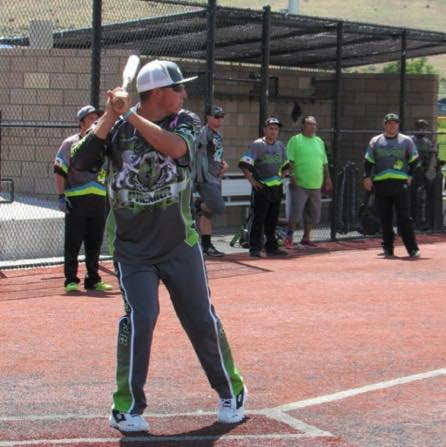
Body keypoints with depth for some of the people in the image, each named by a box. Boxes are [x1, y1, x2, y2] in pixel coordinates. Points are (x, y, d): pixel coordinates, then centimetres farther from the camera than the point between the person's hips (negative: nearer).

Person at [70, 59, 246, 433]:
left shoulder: (184, 122, -2)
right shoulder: (116, 127, -5)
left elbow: (175, 147, -25)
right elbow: (81, 161, -17)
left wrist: (131, 115, -25)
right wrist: (110, 115, -22)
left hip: (179, 245, 2)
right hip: (132, 248, -1)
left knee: (203, 319, 6)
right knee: (140, 317, -15)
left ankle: (231, 392, 25)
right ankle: (127, 406, -1)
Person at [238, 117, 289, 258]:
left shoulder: (280, 145, 12)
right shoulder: (257, 145, -7)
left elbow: (285, 165, 27)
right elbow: (244, 164, -13)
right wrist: (251, 180, -14)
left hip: (277, 188, 6)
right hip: (262, 188, -6)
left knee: (272, 220, 11)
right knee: (259, 219, -6)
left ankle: (271, 247, 19)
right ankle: (255, 248, -3)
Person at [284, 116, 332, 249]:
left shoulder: (319, 141, 16)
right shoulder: (295, 140, -2)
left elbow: (324, 162, 20)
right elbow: (290, 161, -7)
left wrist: (327, 179, 15)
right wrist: (292, 176, -17)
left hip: (315, 186, 6)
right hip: (299, 184, -6)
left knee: (312, 214, 9)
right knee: (295, 213, -8)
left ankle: (306, 238, 20)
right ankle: (289, 238, 3)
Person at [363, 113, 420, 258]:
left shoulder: (406, 141, 8)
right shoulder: (375, 141, 11)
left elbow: (414, 160, 14)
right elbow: (368, 161, 10)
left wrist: (410, 176, 4)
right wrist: (367, 177, -2)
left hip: (400, 183, -2)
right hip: (381, 184, 2)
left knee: (404, 217, -7)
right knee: (385, 219, 5)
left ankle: (412, 249, -7)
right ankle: (388, 248, 15)